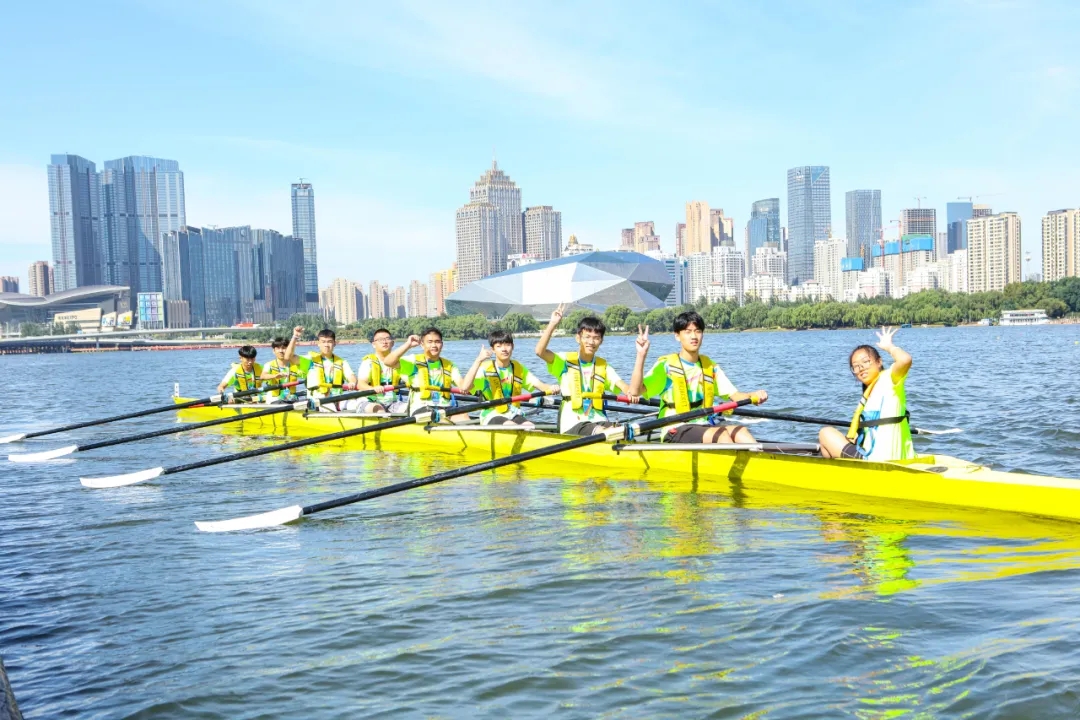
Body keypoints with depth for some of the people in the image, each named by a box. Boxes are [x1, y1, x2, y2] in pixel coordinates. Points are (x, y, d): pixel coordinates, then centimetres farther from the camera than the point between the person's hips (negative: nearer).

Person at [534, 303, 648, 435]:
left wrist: (641, 355, -10)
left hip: (599, 422, 4)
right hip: (572, 425, -4)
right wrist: (552, 324, -25)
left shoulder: (604, 367, 13)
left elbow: (632, 391, -1)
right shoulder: (566, 361, 5)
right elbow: (540, 351, -16)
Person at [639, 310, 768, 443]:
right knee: (719, 433, -31)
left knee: (740, 431, -23)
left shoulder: (710, 366, 16)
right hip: (675, 431, -5)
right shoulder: (666, 365, -1)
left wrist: (753, 396, -12)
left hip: (705, 427, 5)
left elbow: (734, 395, 9)